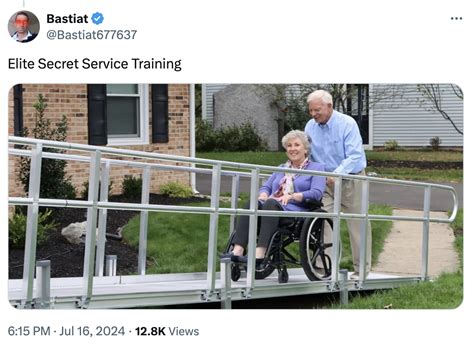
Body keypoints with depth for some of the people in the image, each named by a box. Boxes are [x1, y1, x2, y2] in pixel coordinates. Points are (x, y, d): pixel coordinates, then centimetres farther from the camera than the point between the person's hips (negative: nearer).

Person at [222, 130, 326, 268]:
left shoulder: (316, 168, 15)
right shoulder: (281, 168, 33)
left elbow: (317, 193, -2)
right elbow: (266, 187, 25)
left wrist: (292, 196, -16)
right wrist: (263, 195, -1)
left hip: (295, 211, -5)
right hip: (270, 207, 5)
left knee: (271, 203, -37)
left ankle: (260, 254, -50)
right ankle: (238, 250, -44)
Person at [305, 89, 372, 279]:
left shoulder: (347, 124, -17)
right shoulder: (310, 127, -1)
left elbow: (355, 156, -24)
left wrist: (338, 173, -36)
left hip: (350, 179, -4)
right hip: (325, 180, 4)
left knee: (357, 225, 2)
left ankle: (361, 269, 11)